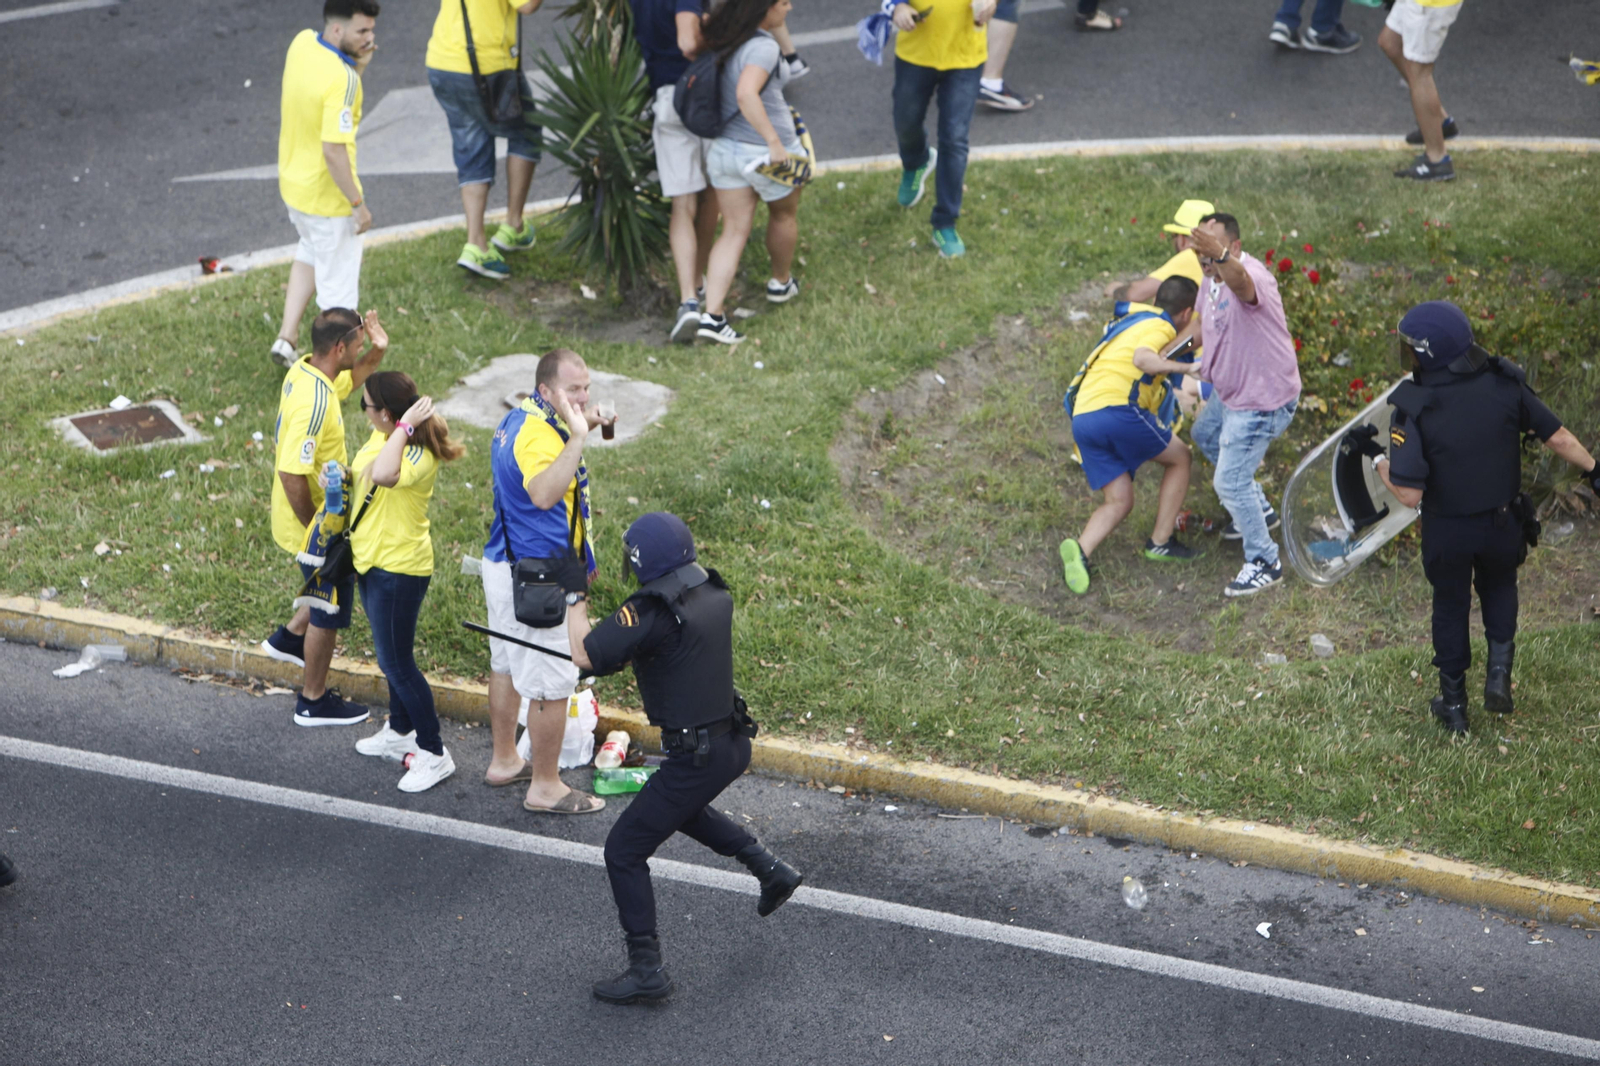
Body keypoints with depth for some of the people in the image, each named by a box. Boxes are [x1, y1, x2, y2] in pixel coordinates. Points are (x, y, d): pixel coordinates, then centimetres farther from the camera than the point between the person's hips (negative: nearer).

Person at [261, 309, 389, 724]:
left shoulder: (305, 370, -2)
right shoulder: (313, 402, -32)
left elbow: (348, 380, 21)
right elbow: (291, 473, -33)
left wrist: (376, 353, 2)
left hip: (319, 517, 9)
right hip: (313, 524, -9)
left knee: (345, 578, 28)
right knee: (329, 611, 9)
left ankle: (291, 637, 40)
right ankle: (314, 701, 25)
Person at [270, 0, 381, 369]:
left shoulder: (301, 42, -7)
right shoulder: (341, 79, -31)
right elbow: (334, 151, -31)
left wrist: (357, 64, -5)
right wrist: (358, 204, -21)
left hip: (292, 182, 9)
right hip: (327, 197, -9)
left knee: (311, 251, 33)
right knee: (338, 286, 9)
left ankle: (286, 338, 33)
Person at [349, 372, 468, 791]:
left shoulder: (419, 455, -27)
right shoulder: (381, 436, 1)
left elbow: (384, 475, -49)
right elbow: (364, 477, 21)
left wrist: (404, 428, -38)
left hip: (399, 568, -10)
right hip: (371, 560, 10)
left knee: (396, 662, -2)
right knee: (392, 655, 24)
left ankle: (434, 753, 9)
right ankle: (400, 732, 42)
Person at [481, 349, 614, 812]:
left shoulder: (518, 419, 7)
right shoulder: (538, 435, -26)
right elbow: (543, 493, -46)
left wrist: (581, 428, 17)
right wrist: (577, 439, -49)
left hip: (503, 563, 11)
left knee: (506, 664, 22)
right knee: (552, 682, -2)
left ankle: (504, 761, 38)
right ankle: (545, 787, 7)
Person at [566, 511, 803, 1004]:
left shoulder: (651, 612, -24)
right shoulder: (715, 593, 1)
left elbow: (584, 654, -24)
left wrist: (574, 599, -8)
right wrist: (626, 655, 20)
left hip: (695, 757, -8)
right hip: (734, 741, 9)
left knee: (624, 852, 4)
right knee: (681, 806, 38)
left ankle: (646, 970, 5)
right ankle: (771, 869, 35)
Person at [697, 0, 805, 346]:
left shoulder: (724, 39, 2)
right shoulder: (763, 48, -22)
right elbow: (746, 94, -35)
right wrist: (775, 142, -32)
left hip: (724, 146, 6)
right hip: (764, 153, -6)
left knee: (734, 231, 8)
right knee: (784, 215, 23)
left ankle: (712, 314, -4)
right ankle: (781, 282, 46)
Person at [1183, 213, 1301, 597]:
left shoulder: (1252, 274, -32)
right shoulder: (1211, 279, 0)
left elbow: (1242, 284, -60)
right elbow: (1204, 327, 19)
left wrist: (1220, 256, -80)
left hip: (1263, 400, -11)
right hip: (1230, 392, 11)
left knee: (1230, 482, -8)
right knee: (1204, 435, 33)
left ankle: (1264, 562, 10)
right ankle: (1260, 510, 48)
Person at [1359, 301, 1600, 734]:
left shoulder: (1413, 411, -26)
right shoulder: (1505, 385, -17)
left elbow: (1409, 494, -26)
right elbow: (1558, 437, -6)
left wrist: (1377, 458, -10)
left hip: (1448, 530, -2)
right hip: (1504, 521, 2)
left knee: (1450, 606, 21)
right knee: (1499, 586, 32)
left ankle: (1453, 704, 33)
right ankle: (1499, 672, 18)